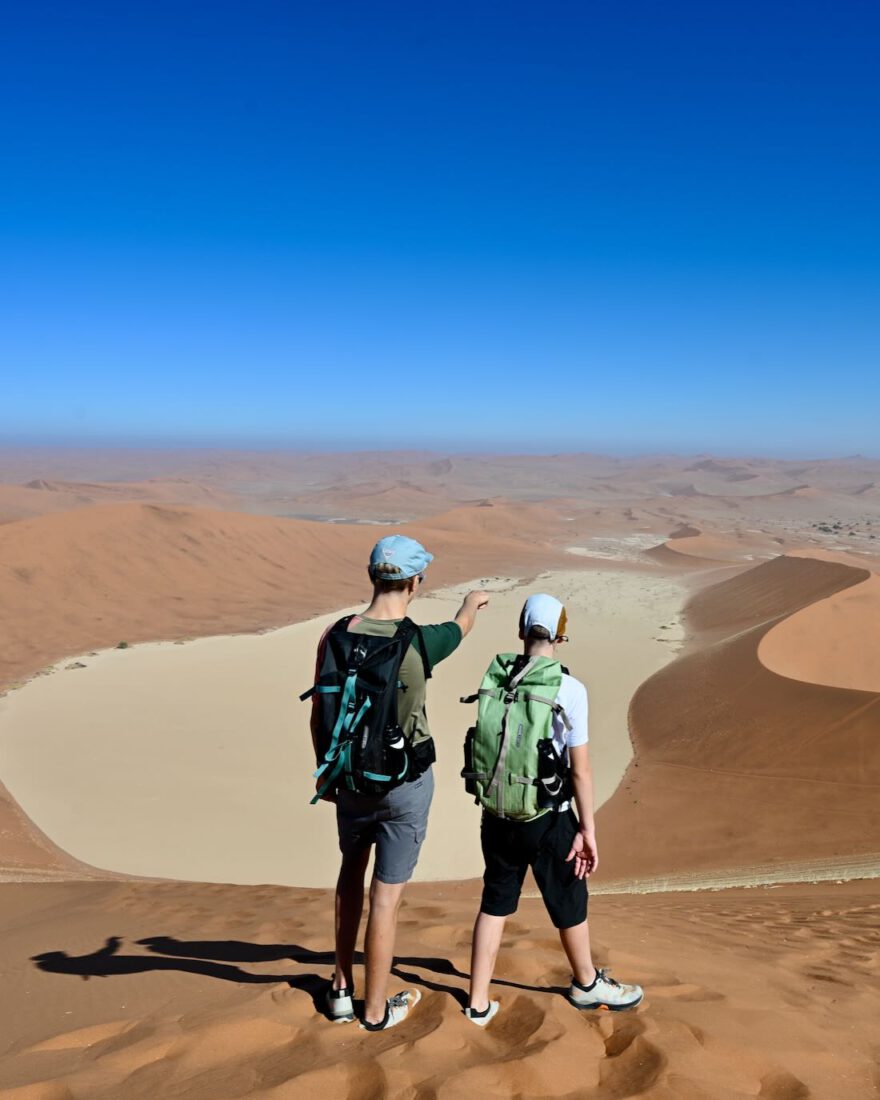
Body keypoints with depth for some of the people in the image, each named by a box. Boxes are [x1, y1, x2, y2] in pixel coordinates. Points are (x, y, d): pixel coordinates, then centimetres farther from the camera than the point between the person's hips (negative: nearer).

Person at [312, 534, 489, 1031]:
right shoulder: (420, 642, -20)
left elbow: (319, 714, -2)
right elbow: (461, 626, 5)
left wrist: (325, 768, 15)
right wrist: (474, 600, 29)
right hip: (406, 782, -3)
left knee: (352, 871, 26)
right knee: (387, 895, 9)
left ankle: (342, 989, 35)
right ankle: (376, 1009, 27)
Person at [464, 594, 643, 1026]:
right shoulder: (568, 690, -17)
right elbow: (580, 768, -13)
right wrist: (587, 830, -5)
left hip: (496, 815, 4)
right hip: (547, 820, -3)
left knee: (494, 902, 18)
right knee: (568, 903, 19)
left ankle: (478, 1004, 24)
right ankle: (586, 984, 42)